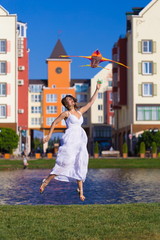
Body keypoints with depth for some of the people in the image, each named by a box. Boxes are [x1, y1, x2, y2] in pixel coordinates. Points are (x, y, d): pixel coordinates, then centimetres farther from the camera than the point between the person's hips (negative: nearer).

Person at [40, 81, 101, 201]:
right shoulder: (66, 113, 2)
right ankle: (45, 182, -5)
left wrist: (97, 90, 19)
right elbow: (55, 122, 7)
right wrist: (49, 135, 2)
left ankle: (81, 192, 2)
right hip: (70, 139, -6)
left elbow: (91, 102, 21)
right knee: (64, 163, -14)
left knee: (80, 165, 2)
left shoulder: (80, 111, 18)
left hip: (80, 140, 6)